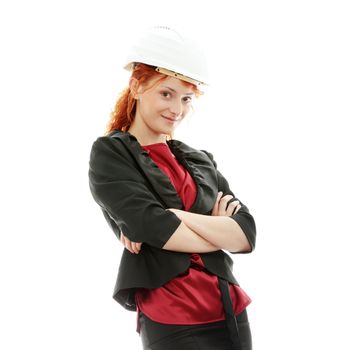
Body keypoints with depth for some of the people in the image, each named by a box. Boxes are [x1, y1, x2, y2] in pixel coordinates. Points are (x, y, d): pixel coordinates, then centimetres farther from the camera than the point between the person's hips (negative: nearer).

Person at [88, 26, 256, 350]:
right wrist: (219, 229, -1)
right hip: (172, 322, -4)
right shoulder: (110, 153, -1)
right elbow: (153, 229, -14)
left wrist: (171, 217, -12)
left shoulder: (201, 160, 12)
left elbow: (247, 233, 0)